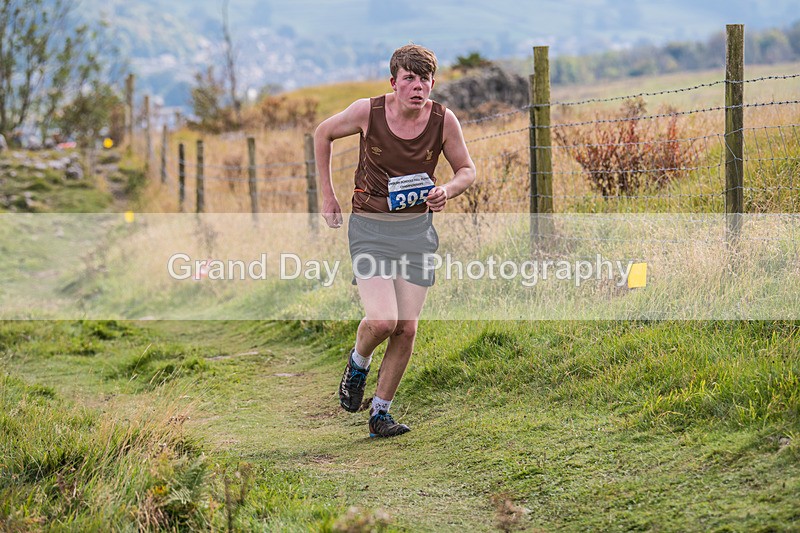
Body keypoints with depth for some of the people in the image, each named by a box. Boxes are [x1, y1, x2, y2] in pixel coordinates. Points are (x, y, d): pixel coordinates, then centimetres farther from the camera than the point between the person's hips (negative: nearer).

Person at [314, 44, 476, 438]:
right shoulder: (368, 111, -12)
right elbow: (323, 133, 7)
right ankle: (358, 363, 17)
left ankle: (380, 413, 17)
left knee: (407, 329, 0)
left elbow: (467, 170, 7)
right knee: (382, 320, -18)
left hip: (417, 228, 2)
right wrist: (327, 195, 6)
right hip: (370, 227, -2)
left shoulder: (443, 120, -8)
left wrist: (447, 191, -17)